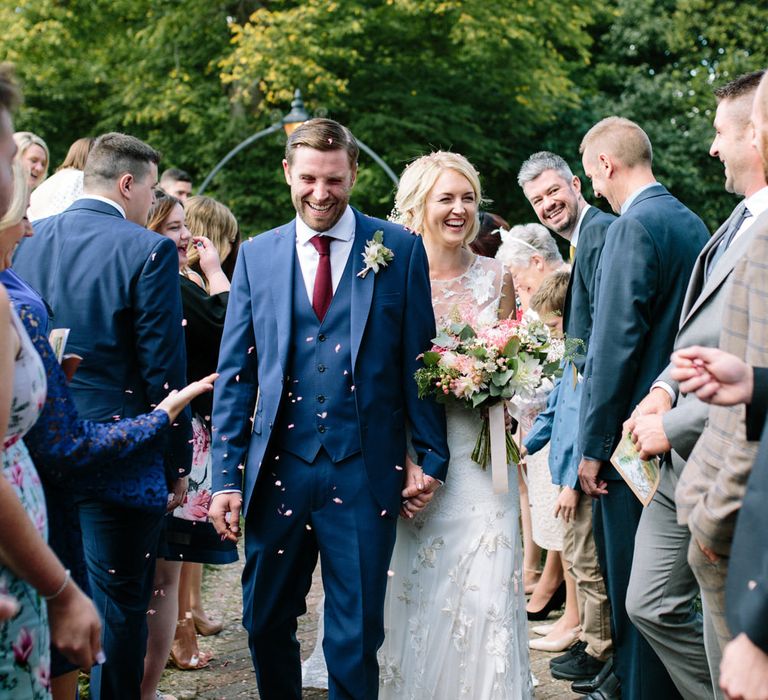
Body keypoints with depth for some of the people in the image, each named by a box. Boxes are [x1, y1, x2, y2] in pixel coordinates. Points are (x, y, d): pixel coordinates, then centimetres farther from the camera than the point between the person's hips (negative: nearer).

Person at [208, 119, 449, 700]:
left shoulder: (399, 249, 2)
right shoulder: (257, 255, 7)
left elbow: (418, 359, 4)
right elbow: (235, 373, 6)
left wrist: (432, 456, 1)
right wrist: (226, 476, 1)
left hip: (364, 472, -2)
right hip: (278, 470, 2)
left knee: (355, 637, 4)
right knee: (265, 621, 12)